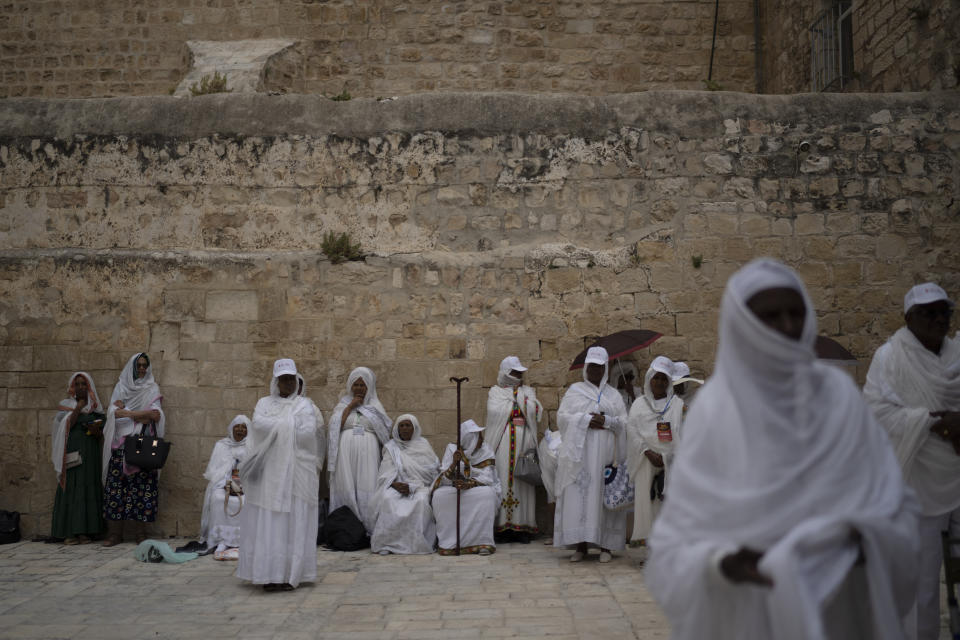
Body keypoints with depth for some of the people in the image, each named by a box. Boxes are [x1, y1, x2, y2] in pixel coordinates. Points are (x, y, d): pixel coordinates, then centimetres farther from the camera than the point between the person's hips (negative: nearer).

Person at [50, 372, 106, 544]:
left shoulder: (95, 408, 13)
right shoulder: (66, 405, 8)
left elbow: (104, 432, 11)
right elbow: (68, 424, -10)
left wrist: (96, 431, -10)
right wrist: (79, 406, -6)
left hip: (90, 453, 2)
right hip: (71, 453, -2)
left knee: (88, 489, -2)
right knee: (71, 489, -7)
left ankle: (85, 531, -1)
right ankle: (69, 532, -7)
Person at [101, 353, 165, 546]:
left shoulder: (152, 389, 11)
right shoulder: (121, 387, 13)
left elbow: (155, 415, -3)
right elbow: (114, 412, -1)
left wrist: (126, 412, -9)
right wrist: (142, 415, -10)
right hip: (121, 444, 1)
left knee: (142, 486, -5)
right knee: (116, 486, -4)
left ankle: (140, 533, 0)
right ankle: (114, 533, 1)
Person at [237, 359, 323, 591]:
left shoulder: (304, 405, 10)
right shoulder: (264, 403, 14)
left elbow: (308, 432, -6)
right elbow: (258, 425, -5)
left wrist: (276, 426, -1)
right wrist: (290, 424, -3)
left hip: (296, 472, -1)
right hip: (269, 470, 1)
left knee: (294, 521, -4)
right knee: (266, 522, -4)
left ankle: (290, 574, -1)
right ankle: (270, 574, 0)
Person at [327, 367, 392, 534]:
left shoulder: (375, 406, 16)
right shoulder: (343, 404, 18)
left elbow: (385, 430, 11)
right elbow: (336, 425, 1)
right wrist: (350, 406, -1)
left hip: (367, 451, -1)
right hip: (345, 451, 1)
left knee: (367, 488, -8)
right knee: (346, 489, -5)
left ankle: (368, 531, -7)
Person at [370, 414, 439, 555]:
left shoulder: (423, 445, 11)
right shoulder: (391, 448, 11)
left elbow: (431, 471, 3)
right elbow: (386, 474, 3)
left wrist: (412, 487, -11)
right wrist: (394, 484, -20)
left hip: (420, 486, 0)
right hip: (397, 486, 0)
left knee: (421, 501, -35)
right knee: (388, 500, -33)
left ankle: (417, 542, -27)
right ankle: (388, 542, -27)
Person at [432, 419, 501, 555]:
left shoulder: (486, 451, -6)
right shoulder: (452, 449, -7)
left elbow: (486, 478, -16)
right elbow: (444, 480, -13)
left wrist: (468, 484, -34)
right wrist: (454, 463, -32)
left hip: (477, 490, 0)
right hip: (453, 491, 0)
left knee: (487, 494, -33)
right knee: (439, 495, -29)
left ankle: (483, 543, -27)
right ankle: (449, 542, -18)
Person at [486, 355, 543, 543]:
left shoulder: (528, 391, 16)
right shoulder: (495, 392, 10)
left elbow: (534, 411, -1)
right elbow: (495, 411, -9)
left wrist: (519, 395, -1)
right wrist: (515, 396, 0)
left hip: (523, 439, 2)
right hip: (503, 441, -2)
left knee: (522, 480, -3)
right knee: (503, 479, -7)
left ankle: (522, 527, -1)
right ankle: (504, 528, -5)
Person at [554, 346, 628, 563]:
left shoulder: (613, 395, 15)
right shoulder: (574, 390, 12)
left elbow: (624, 422, 9)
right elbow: (562, 416, 2)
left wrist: (606, 421, -9)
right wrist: (586, 420, -10)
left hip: (604, 454, 1)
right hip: (579, 453, 0)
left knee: (603, 495, -4)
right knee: (578, 495, -6)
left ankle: (605, 546, 1)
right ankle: (580, 545, -2)